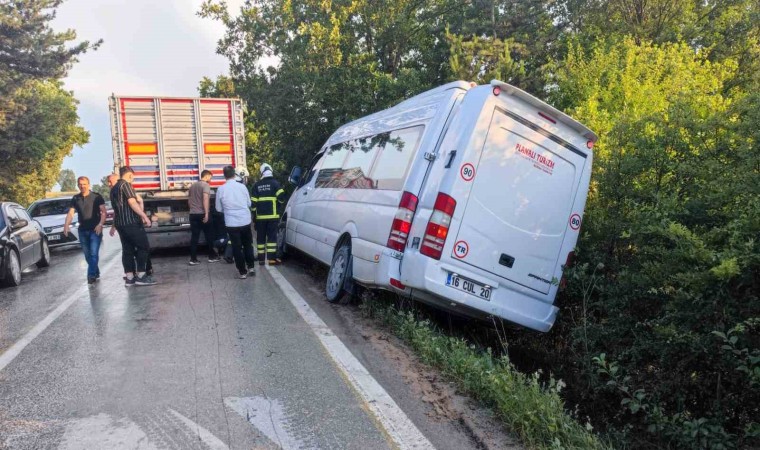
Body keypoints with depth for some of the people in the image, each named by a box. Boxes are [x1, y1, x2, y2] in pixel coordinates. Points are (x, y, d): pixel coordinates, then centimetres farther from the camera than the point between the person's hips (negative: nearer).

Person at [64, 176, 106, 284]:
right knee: (87, 254, 12)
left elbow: (103, 212, -8)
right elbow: (70, 213, 3)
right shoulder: (75, 198, 9)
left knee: (94, 253, -12)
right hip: (82, 230, 5)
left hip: (95, 229, -5)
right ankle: (96, 272, 27)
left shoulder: (96, 196, -3)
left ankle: (91, 275, -10)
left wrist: (100, 224, -22)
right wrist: (66, 225, -13)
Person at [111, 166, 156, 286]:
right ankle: (141, 276, -6)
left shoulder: (114, 188, 19)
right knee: (143, 247, -4)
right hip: (131, 222, -9)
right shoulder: (126, 184, -9)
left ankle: (129, 277, 8)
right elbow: (132, 202, -19)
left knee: (127, 249, 8)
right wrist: (144, 216, -20)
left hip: (120, 223, 9)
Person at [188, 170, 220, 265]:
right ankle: (212, 256, 13)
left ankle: (193, 259, 4)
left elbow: (189, 200, 24)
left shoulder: (193, 185, 16)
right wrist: (206, 213, -23)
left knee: (194, 237, 6)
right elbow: (205, 199, -21)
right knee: (209, 236, 6)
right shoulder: (205, 185, -8)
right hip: (202, 214, -7)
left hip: (193, 214, 7)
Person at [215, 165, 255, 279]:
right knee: (248, 245, 19)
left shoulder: (221, 189, -7)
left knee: (237, 247, 7)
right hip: (245, 221, 2)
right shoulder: (242, 186, -3)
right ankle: (251, 267, 22)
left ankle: (242, 272, 12)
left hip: (232, 223, -2)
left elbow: (219, 208, 2)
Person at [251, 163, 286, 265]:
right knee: (272, 236, 0)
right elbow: (281, 196, -15)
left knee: (260, 237, 9)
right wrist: (279, 205, 6)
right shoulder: (274, 183, -1)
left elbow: (253, 202, 3)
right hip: (272, 215, -2)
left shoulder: (256, 185, 7)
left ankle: (261, 259, 11)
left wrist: (254, 214, 10)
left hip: (260, 216, 2)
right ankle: (272, 258, -4)